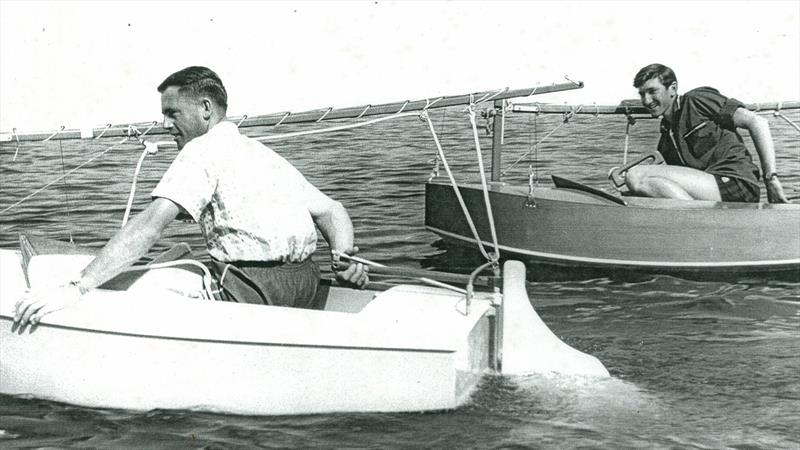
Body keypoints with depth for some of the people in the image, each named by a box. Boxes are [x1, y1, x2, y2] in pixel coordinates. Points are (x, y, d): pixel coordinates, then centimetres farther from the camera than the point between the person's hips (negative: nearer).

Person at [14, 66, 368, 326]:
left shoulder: (204, 150, -5)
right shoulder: (264, 153, 22)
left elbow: (151, 224, -18)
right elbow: (331, 211, 19)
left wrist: (75, 290, -23)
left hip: (255, 290, -9)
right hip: (305, 285, 9)